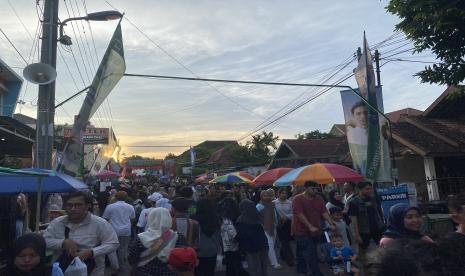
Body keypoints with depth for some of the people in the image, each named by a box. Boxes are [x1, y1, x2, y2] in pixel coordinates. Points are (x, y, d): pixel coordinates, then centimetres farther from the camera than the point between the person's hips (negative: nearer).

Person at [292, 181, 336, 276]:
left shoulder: (318, 199, 7)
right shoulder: (298, 199, -12)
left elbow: (324, 213, 3)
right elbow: (299, 215, -18)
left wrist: (331, 224, -10)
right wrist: (310, 226, -23)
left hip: (314, 231, 6)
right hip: (302, 231, -6)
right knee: (310, 254, -9)